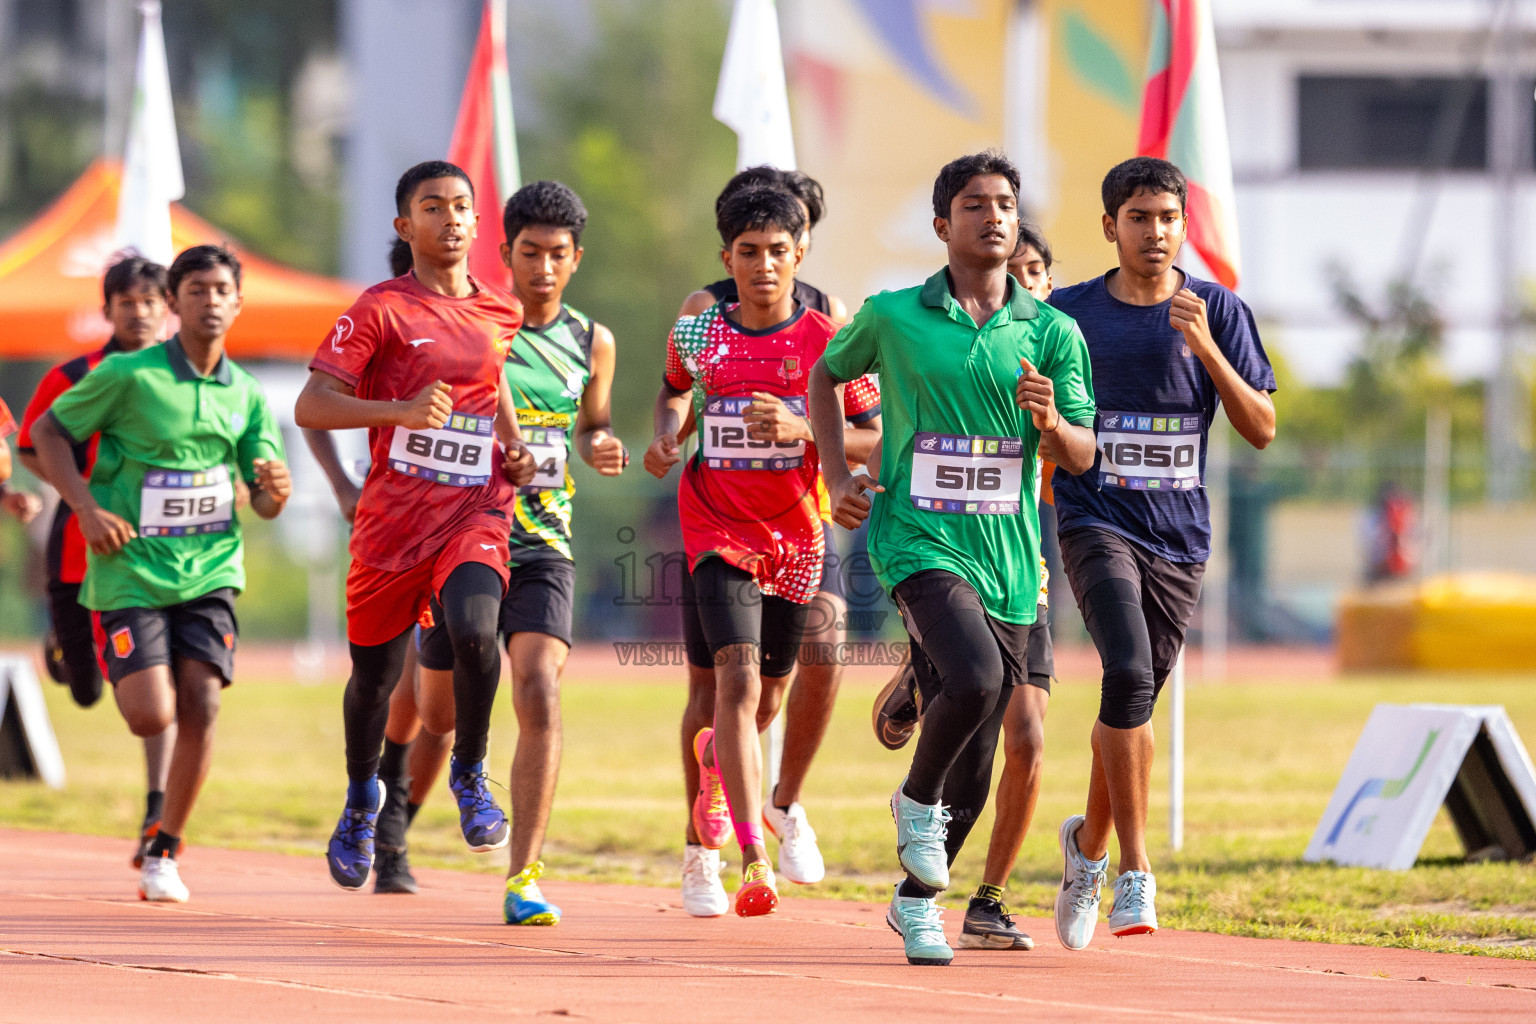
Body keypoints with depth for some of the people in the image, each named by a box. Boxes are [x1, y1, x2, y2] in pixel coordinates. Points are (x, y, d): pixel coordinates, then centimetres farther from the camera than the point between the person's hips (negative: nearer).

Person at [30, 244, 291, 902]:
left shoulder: (245, 394, 5)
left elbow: (264, 503, 8)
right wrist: (86, 508, -12)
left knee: (201, 704, -11)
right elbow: (48, 432, 0)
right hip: (129, 570, -3)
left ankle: (164, 851, 5)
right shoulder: (128, 375, -8)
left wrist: (275, 489, -17)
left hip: (209, 570, 3)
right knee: (151, 716, -12)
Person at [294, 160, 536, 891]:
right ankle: (362, 801, 38)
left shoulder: (503, 313, 10)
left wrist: (513, 447, 12)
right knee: (374, 674, 10)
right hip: (392, 518, -2)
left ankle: (470, 773, -3)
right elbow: (310, 407, -10)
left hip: (474, 512, 2)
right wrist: (401, 410, -23)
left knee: (475, 631, -27)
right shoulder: (382, 310, -4)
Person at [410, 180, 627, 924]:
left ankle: (523, 880, -18)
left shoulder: (591, 343, 5)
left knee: (540, 696, -20)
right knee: (439, 710, 10)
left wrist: (600, 447, -1)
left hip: (544, 548, 1)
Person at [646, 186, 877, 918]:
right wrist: (665, 434, 0)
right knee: (737, 678, -19)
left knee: (769, 695, 14)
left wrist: (803, 430, -23)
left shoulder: (826, 340, -5)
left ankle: (714, 756, 53)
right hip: (718, 529, -1)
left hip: (797, 536, 1)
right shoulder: (697, 335, 0)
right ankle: (753, 859, -24)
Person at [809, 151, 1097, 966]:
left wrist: (1050, 423, -17)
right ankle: (917, 800, -2)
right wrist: (835, 477, 9)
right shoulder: (892, 318, 1)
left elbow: (1081, 459, 4)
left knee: (974, 771, 7)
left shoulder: (1052, 334, 5)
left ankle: (916, 899, 28)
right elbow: (825, 375, 20)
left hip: (1008, 560, 3)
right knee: (974, 677, -30)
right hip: (917, 540, -3)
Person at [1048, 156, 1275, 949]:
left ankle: (1088, 841, 36)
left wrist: (1205, 348, -15)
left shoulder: (1218, 312, 2)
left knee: (1134, 701, 9)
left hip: (1179, 534, 2)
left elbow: (1261, 430, -4)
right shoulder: (1069, 313, 2)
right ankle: (1134, 874, -20)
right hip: (1096, 521, -2)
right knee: (1128, 675, -23)